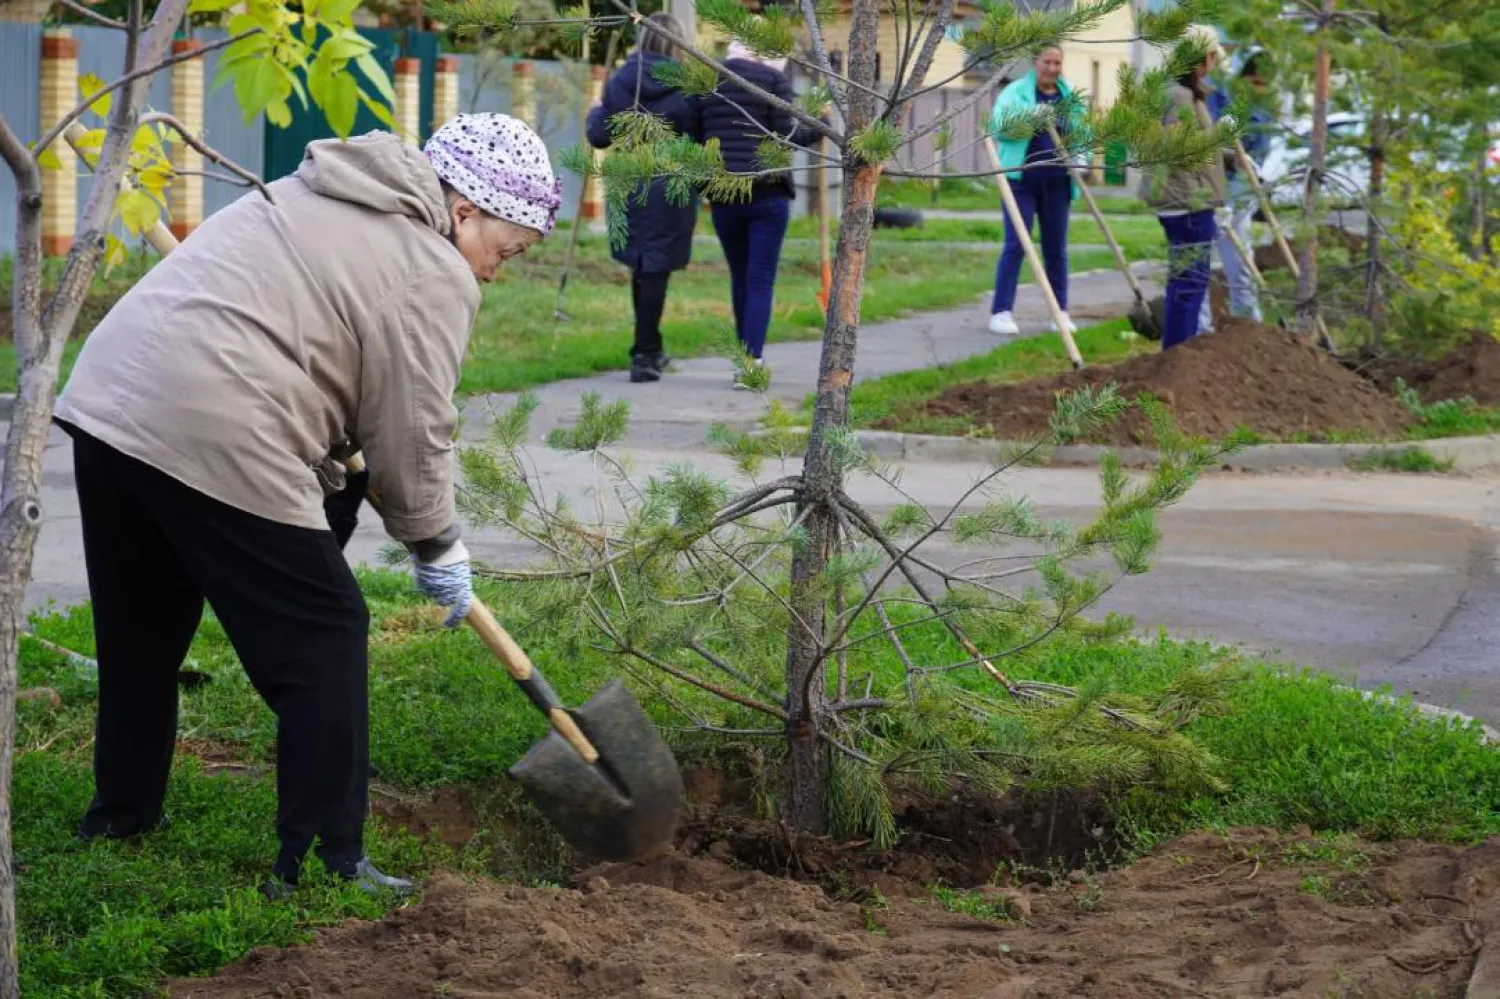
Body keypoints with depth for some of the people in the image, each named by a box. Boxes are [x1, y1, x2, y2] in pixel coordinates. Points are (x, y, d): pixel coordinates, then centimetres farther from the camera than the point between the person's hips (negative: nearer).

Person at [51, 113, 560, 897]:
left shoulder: (324, 197, 22)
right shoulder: (431, 274, -3)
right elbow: (411, 435, -2)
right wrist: (436, 546, 11)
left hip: (106, 396, 9)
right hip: (213, 438, -9)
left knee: (140, 627, 22)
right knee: (322, 641, 1)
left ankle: (120, 813, 34)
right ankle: (322, 866, 2)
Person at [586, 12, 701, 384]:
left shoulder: (619, 82, -1)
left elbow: (600, 137, 3)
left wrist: (595, 114, 24)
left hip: (629, 186, 3)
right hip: (670, 186, -3)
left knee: (640, 266, 18)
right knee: (656, 268, -1)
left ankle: (648, 349, 28)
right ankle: (645, 355, -4)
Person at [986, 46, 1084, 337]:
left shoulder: (1069, 97, 12)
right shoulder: (1016, 92, 1)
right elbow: (998, 126, -10)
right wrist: (1028, 118, -26)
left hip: (1056, 183, 3)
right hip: (1022, 179, -3)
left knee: (1056, 248, 8)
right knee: (1015, 245, -6)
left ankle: (1061, 312, 14)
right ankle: (1001, 312, -4)